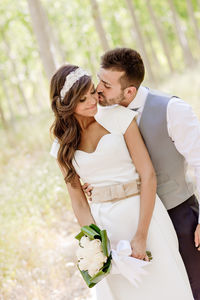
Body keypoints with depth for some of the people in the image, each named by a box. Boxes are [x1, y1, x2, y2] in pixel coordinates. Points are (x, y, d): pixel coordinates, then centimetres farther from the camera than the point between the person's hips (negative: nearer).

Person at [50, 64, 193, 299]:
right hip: (104, 223, 3)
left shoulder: (120, 117, -4)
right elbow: (79, 202, 6)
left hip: (143, 212, -2)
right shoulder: (62, 147, 5)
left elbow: (148, 175, -9)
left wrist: (141, 235, -15)